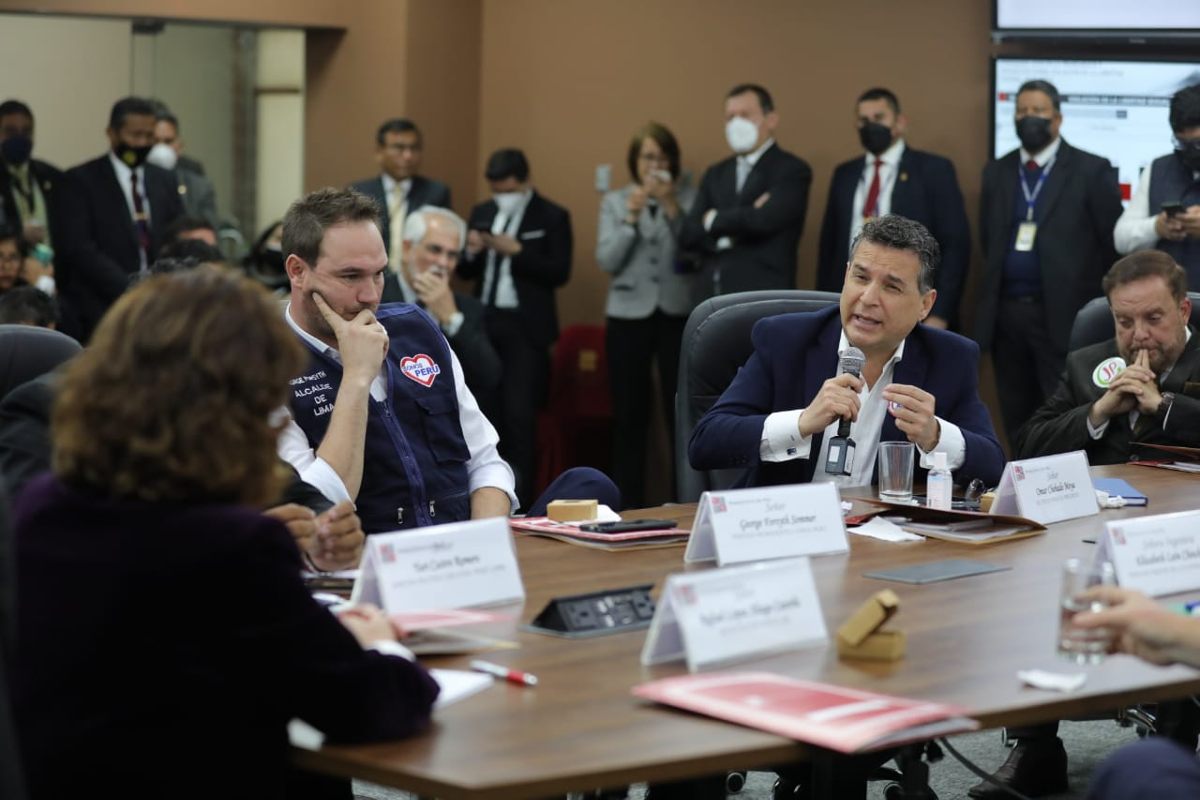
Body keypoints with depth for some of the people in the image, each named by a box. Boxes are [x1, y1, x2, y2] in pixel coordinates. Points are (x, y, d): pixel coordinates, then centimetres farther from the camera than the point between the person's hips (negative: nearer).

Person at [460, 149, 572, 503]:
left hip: (525, 327, -5)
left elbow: (559, 273, -9)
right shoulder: (482, 213, 14)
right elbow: (466, 272, 14)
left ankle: (519, 497, -6)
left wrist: (517, 251, -18)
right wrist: (471, 251, -8)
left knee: (519, 413, -10)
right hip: (485, 321, 5)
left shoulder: (552, 217, -2)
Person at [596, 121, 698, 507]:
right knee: (629, 415, 3)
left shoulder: (689, 200, 4)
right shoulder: (614, 202, 7)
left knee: (682, 412, -6)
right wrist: (631, 217, -11)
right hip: (629, 316, 1)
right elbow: (606, 261, -2)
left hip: (679, 315, -1)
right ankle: (630, 505, 10)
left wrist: (673, 210, -15)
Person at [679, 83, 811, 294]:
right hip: (715, 302, 6)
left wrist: (714, 220, 0)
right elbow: (688, 235, 7)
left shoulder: (791, 170, -2)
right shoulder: (716, 174, 17)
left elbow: (766, 219, -19)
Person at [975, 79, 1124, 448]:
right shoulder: (996, 171, 13)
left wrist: (1096, 306, -3)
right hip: (1005, 313, 5)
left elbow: (1114, 243, -3)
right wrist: (998, 286, 11)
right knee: (1016, 425, 9)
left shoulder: (1090, 170, -2)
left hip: (1064, 316, -5)